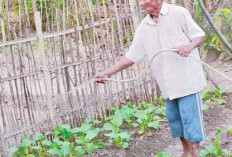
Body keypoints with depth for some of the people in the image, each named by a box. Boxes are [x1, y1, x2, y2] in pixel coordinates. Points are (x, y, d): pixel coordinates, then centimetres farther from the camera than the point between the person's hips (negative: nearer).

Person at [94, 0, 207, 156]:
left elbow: (199, 35, -4)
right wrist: (109, 72, -1)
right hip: (168, 84, 6)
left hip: (187, 79, -6)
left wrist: (190, 46, -26)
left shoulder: (179, 13, -9)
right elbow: (132, 55, 6)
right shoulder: (144, 27, 5)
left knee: (190, 119, -3)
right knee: (175, 119, 13)